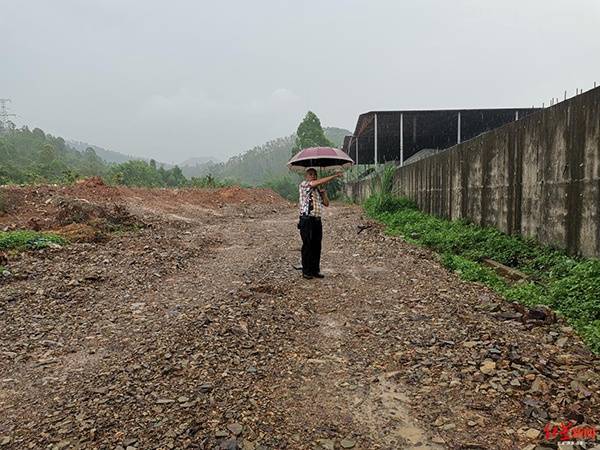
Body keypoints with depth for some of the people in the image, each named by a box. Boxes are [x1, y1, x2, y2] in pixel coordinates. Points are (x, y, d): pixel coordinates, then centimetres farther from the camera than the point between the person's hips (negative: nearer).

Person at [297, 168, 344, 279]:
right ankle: (306, 271, 4)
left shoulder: (318, 189, 20)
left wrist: (323, 192, 6)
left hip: (317, 220, 7)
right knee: (307, 246, -3)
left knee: (317, 246, 7)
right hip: (307, 220, -7)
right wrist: (334, 176, -17)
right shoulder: (303, 185, -3)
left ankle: (315, 270, 15)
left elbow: (326, 203, 22)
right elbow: (318, 182, -19)